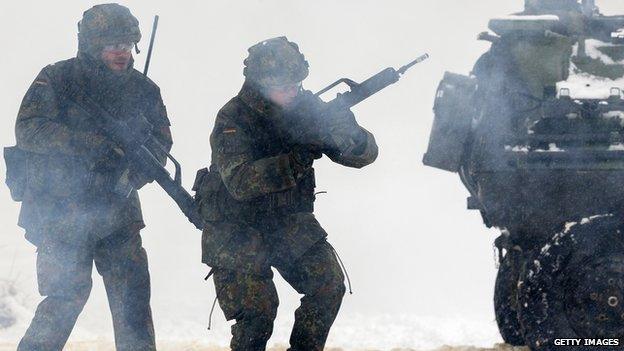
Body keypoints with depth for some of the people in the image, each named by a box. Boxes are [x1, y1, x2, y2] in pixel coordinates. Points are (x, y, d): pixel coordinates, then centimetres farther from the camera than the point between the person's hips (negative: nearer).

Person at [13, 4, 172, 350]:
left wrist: (134, 175, -14)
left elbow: (162, 140, 7)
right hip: (60, 211, -4)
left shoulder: (143, 88, 7)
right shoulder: (58, 79, -7)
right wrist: (91, 144, -27)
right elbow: (28, 130, -18)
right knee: (68, 294, -11)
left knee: (133, 290, -1)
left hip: (117, 210, 5)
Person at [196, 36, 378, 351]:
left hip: (289, 222, 4)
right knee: (258, 308, -20)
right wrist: (298, 159, -43)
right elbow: (240, 181, -35)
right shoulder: (233, 120, -20)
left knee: (329, 283, -16)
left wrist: (349, 135, -31)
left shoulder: (307, 108, -7)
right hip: (236, 229, -4)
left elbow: (365, 154, -6)